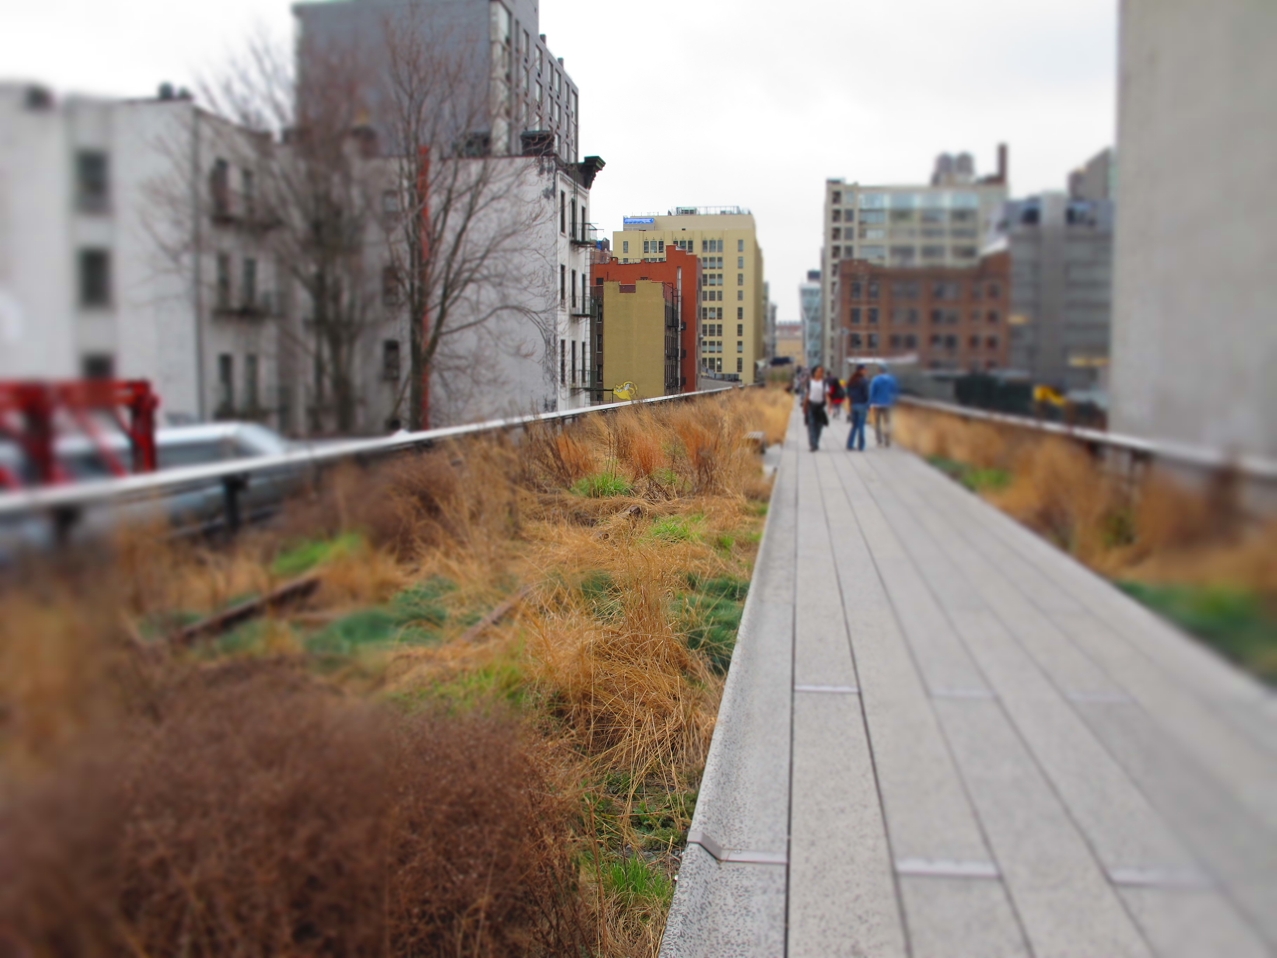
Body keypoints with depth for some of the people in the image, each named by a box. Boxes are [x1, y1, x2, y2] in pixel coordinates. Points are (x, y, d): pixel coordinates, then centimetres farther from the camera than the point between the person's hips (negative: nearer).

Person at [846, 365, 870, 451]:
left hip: (853, 405, 5)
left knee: (854, 425, 14)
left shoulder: (851, 382, 6)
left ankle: (850, 445, 12)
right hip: (862, 405, -5)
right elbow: (866, 394, -12)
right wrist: (868, 406, -4)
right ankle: (860, 446, 3)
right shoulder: (864, 381, -11)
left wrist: (851, 402, 11)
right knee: (861, 426, 0)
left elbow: (848, 394, 8)